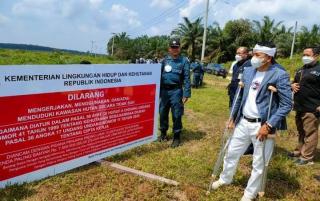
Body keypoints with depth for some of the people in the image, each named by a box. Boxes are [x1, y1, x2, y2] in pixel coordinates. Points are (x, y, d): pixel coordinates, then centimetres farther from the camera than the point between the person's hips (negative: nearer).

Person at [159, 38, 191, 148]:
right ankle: (163, 133, 29)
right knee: (162, 113, 11)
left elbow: (187, 78, -5)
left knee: (176, 115, 2)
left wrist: (186, 94, -11)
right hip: (164, 91, 4)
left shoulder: (184, 61, -1)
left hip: (176, 91, -4)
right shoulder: (165, 60, 10)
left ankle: (177, 136, 16)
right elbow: (160, 75, 12)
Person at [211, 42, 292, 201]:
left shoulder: (279, 75, -14)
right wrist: (233, 117, 13)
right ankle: (225, 179, 44)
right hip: (243, 122, 6)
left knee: (258, 164, 10)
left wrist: (268, 126, -20)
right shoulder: (248, 71, 4)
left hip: (262, 125, -5)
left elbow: (287, 104, -15)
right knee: (231, 153, 19)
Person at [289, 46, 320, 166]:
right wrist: (292, 85, 4)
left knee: (310, 133, -2)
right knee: (301, 132, 19)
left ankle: (307, 157, 6)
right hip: (300, 107, 8)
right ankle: (299, 151, 32)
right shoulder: (301, 70, 17)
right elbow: (295, 82, 29)